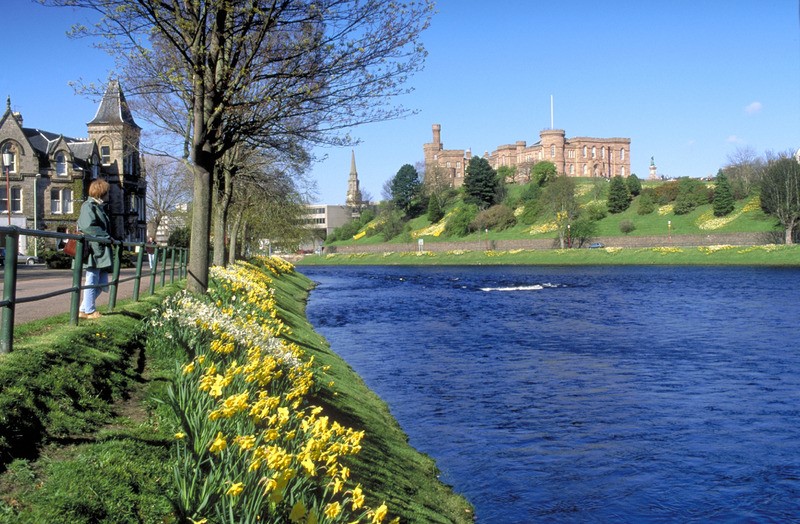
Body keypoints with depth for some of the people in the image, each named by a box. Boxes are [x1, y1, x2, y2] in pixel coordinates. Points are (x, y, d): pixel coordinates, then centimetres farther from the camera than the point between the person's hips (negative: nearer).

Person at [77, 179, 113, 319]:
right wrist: (106, 236, -18)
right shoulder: (89, 206, -9)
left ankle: (84, 308, 17)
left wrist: (108, 237, 10)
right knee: (92, 281, -2)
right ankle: (89, 311, 8)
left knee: (102, 283, 10)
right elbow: (89, 226, -21)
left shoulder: (99, 207, 21)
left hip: (102, 250, 10)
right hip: (93, 250, -10)